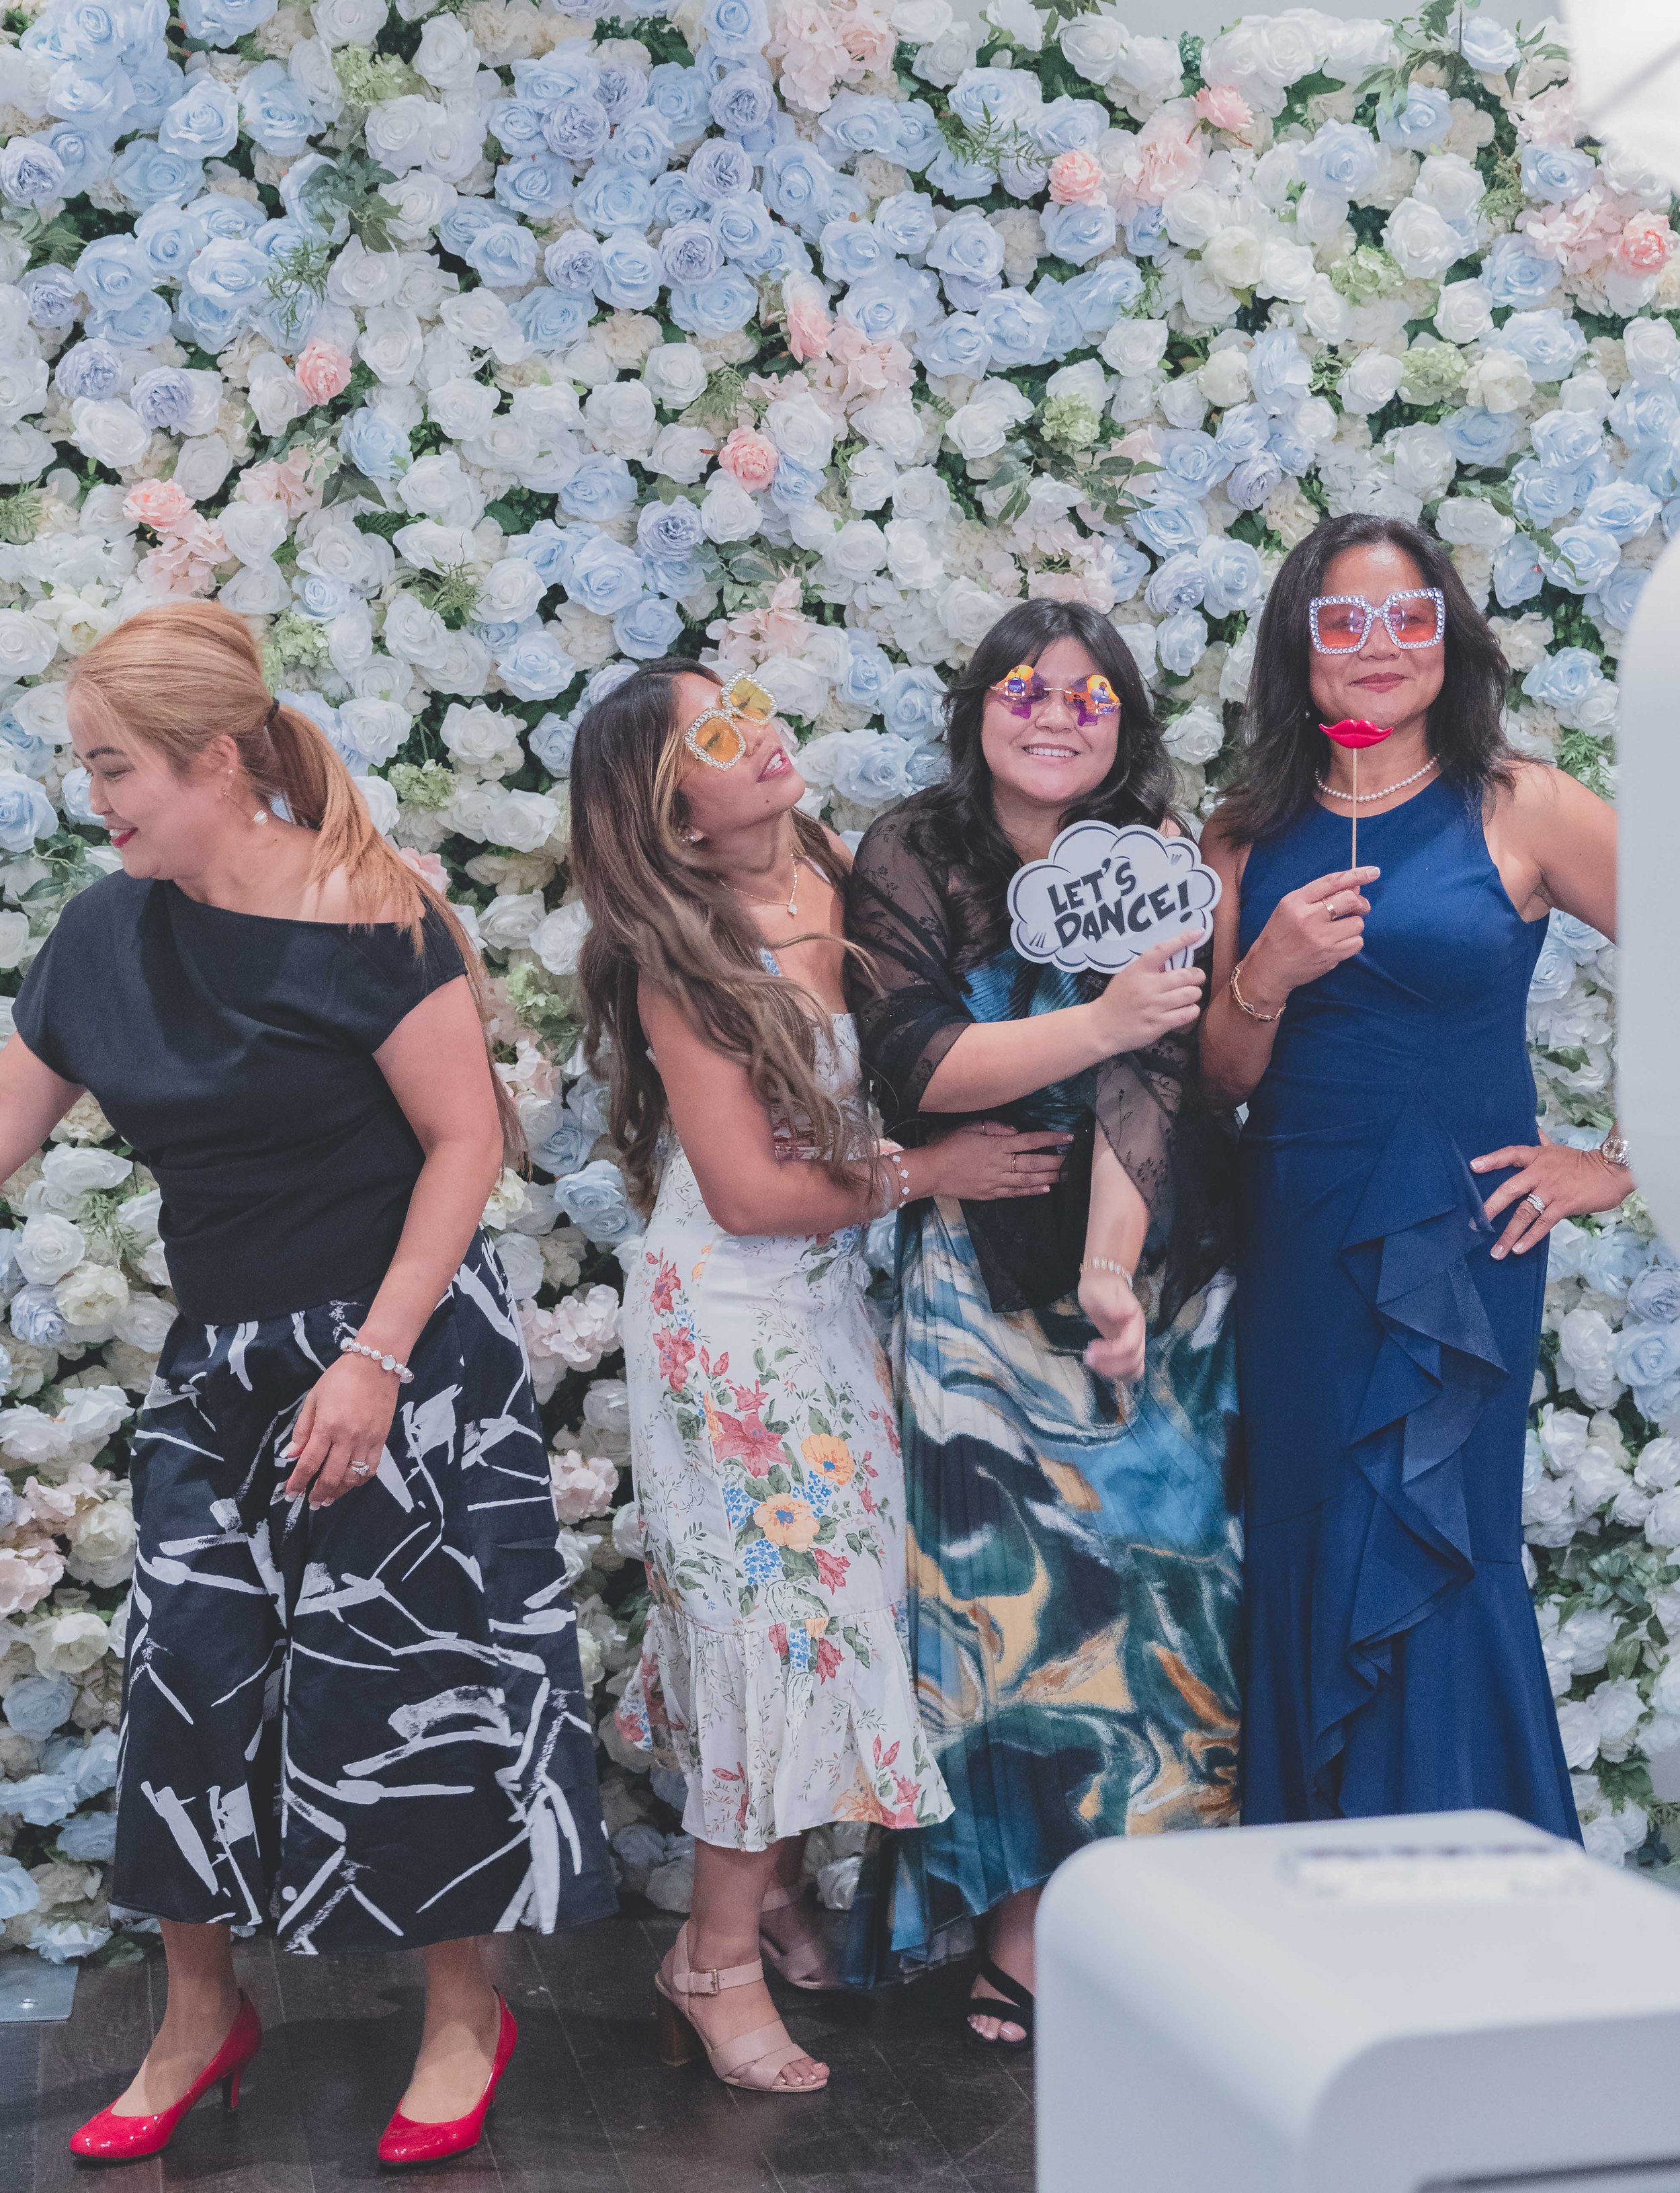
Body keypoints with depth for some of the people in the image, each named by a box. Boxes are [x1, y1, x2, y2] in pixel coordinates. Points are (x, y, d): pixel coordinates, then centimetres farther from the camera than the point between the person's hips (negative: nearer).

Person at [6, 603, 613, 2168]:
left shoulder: (361, 920, -16)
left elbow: (467, 1137, -15)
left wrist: (377, 1358, -19)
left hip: (400, 1350, -6)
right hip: (216, 1365, 6)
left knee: (409, 1676, 2)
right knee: (187, 1675, 7)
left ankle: (463, 2017, 23)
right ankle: (200, 2019, 28)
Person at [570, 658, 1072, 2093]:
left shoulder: (842, 879, 1)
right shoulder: (684, 960, -16)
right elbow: (750, 1192, -18)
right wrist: (923, 1175, -13)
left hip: (833, 1300, 6)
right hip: (735, 1318, -6)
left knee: (826, 1590, 14)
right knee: (775, 1604, 0)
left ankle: (780, 1879, 34)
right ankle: (719, 1957, 16)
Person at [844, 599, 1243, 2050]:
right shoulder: (911, 864, -1)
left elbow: (1154, 1077, -14)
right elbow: (917, 1065, -12)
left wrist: (1112, 1273, -25)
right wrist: (1099, 1022, -24)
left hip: (1155, 1274, 1)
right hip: (983, 1285, -1)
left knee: (1157, 1576, 1)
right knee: (1005, 1589, -3)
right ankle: (1020, 1933, 7)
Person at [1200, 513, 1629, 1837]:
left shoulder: (1519, 809, -3)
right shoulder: (1251, 838, 6)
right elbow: (1223, 1082, 7)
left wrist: (1621, 1166, -3)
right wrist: (1266, 975, -11)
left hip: (1456, 1242, -4)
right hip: (1295, 1245, 4)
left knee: (1424, 1570, -3)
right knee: (1304, 1569, 8)